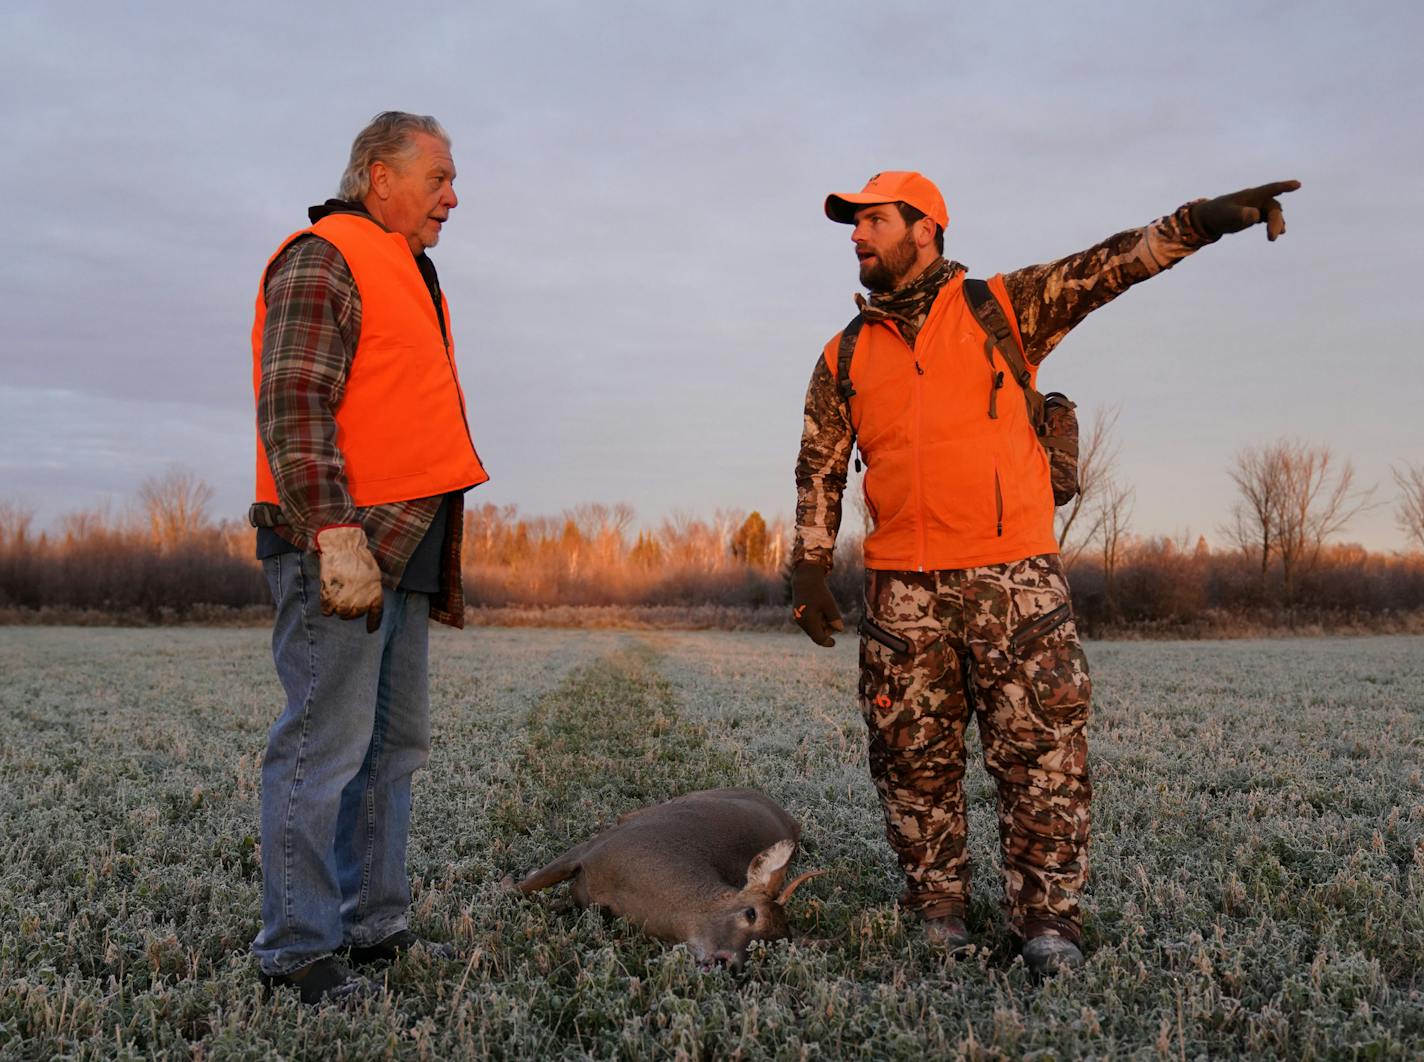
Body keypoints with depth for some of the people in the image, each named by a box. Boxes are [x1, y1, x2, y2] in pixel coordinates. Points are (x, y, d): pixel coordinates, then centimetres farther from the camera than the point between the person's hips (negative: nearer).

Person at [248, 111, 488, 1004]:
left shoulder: (405, 273, 24)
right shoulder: (322, 260, -6)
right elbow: (294, 409, -17)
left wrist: (443, 562, 23)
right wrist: (336, 533, -25)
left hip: (404, 551, 10)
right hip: (341, 548, -10)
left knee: (397, 744, 13)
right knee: (325, 745, -6)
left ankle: (373, 925, 23)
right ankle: (298, 948, 5)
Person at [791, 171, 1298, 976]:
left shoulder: (1005, 308, 6)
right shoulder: (845, 357, 13)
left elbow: (1108, 266, -2)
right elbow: (820, 470, 14)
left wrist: (1206, 220, -15)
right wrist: (810, 571, 8)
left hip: (1016, 577, -2)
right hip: (902, 590, 3)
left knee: (1043, 753, -2)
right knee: (916, 760, 7)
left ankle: (1049, 920, 11)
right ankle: (938, 917, 21)